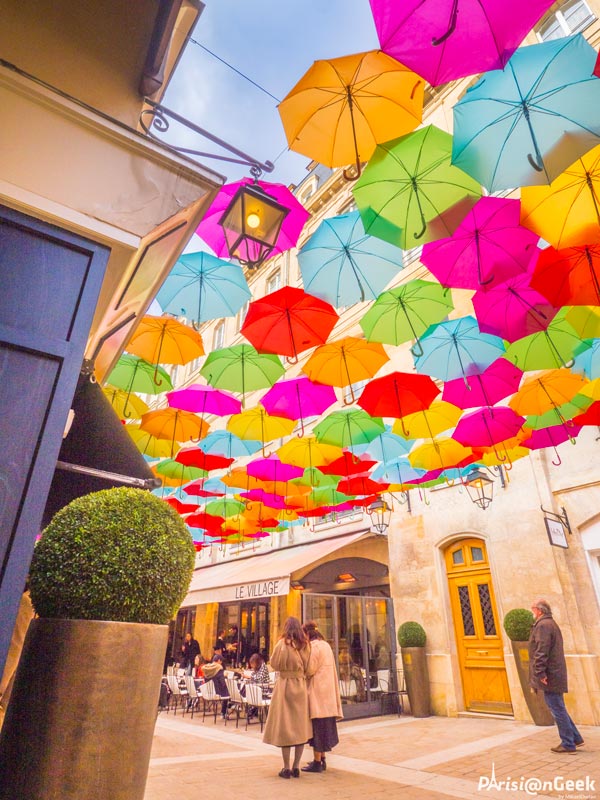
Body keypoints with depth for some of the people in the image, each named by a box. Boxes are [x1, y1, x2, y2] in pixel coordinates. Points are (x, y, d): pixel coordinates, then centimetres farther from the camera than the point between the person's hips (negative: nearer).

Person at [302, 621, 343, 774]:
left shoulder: (313, 646, -13)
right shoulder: (326, 645, 13)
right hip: (328, 689, 9)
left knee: (317, 725, -2)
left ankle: (317, 762, 4)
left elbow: (310, 669, -18)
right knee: (325, 725, 14)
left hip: (317, 689, -9)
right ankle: (322, 760, 22)